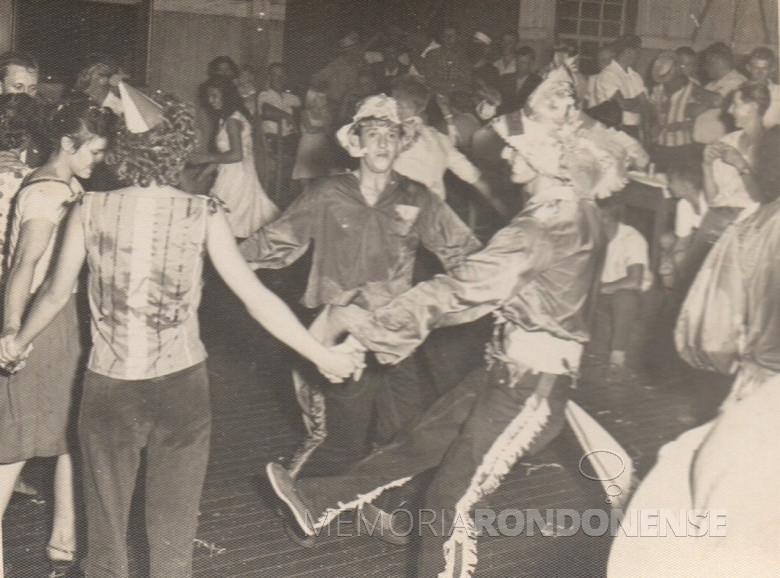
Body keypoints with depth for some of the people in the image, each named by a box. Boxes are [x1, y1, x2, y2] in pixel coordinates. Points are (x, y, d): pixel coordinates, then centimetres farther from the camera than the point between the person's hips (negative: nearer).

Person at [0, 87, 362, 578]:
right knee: (174, 529, 14)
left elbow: (57, 295, 1)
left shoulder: (90, 210, -6)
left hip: (109, 389, 1)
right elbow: (255, 297, -11)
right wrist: (322, 355, -3)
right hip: (181, 385, -1)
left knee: (106, 523, 17)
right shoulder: (203, 214, -9)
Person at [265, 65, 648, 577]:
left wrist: (376, 326, -23)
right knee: (422, 441, 16)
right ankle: (322, 502, 27)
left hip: (530, 385, -9)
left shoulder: (555, 223, -23)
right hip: (512, 368, 10)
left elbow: (465, 289, -26)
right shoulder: (575, 211, 8)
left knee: (452, 502, -1)